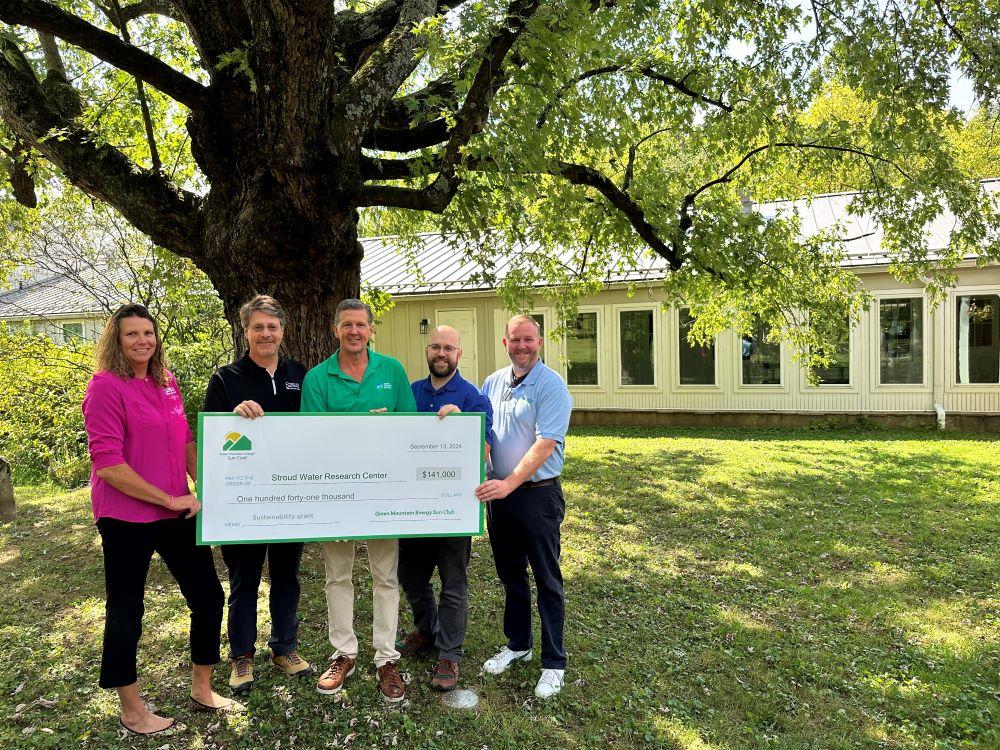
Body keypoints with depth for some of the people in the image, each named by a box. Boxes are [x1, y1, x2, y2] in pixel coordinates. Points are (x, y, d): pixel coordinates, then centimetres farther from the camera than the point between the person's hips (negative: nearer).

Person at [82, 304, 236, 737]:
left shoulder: (166, 382, 7)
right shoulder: (106, 386, -13)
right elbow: (107, 464, -18)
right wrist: (169, 500, -16)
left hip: (176, 512, 7)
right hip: (126, 518, -7)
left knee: (209, 597, 13)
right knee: (126, 612, 10)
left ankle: (202, 691, 33)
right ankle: (132, 712, 29)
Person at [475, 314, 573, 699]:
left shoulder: (551, 385, -12)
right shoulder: (493, 382, 7)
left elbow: (545, 444, -20)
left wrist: (509, 484, -25)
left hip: (538, 494, -6)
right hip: (498, 492, 6)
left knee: (547, 581, 5)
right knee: (510, 574, 18)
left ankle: (554, 664, 18)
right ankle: (517, 645, 36)